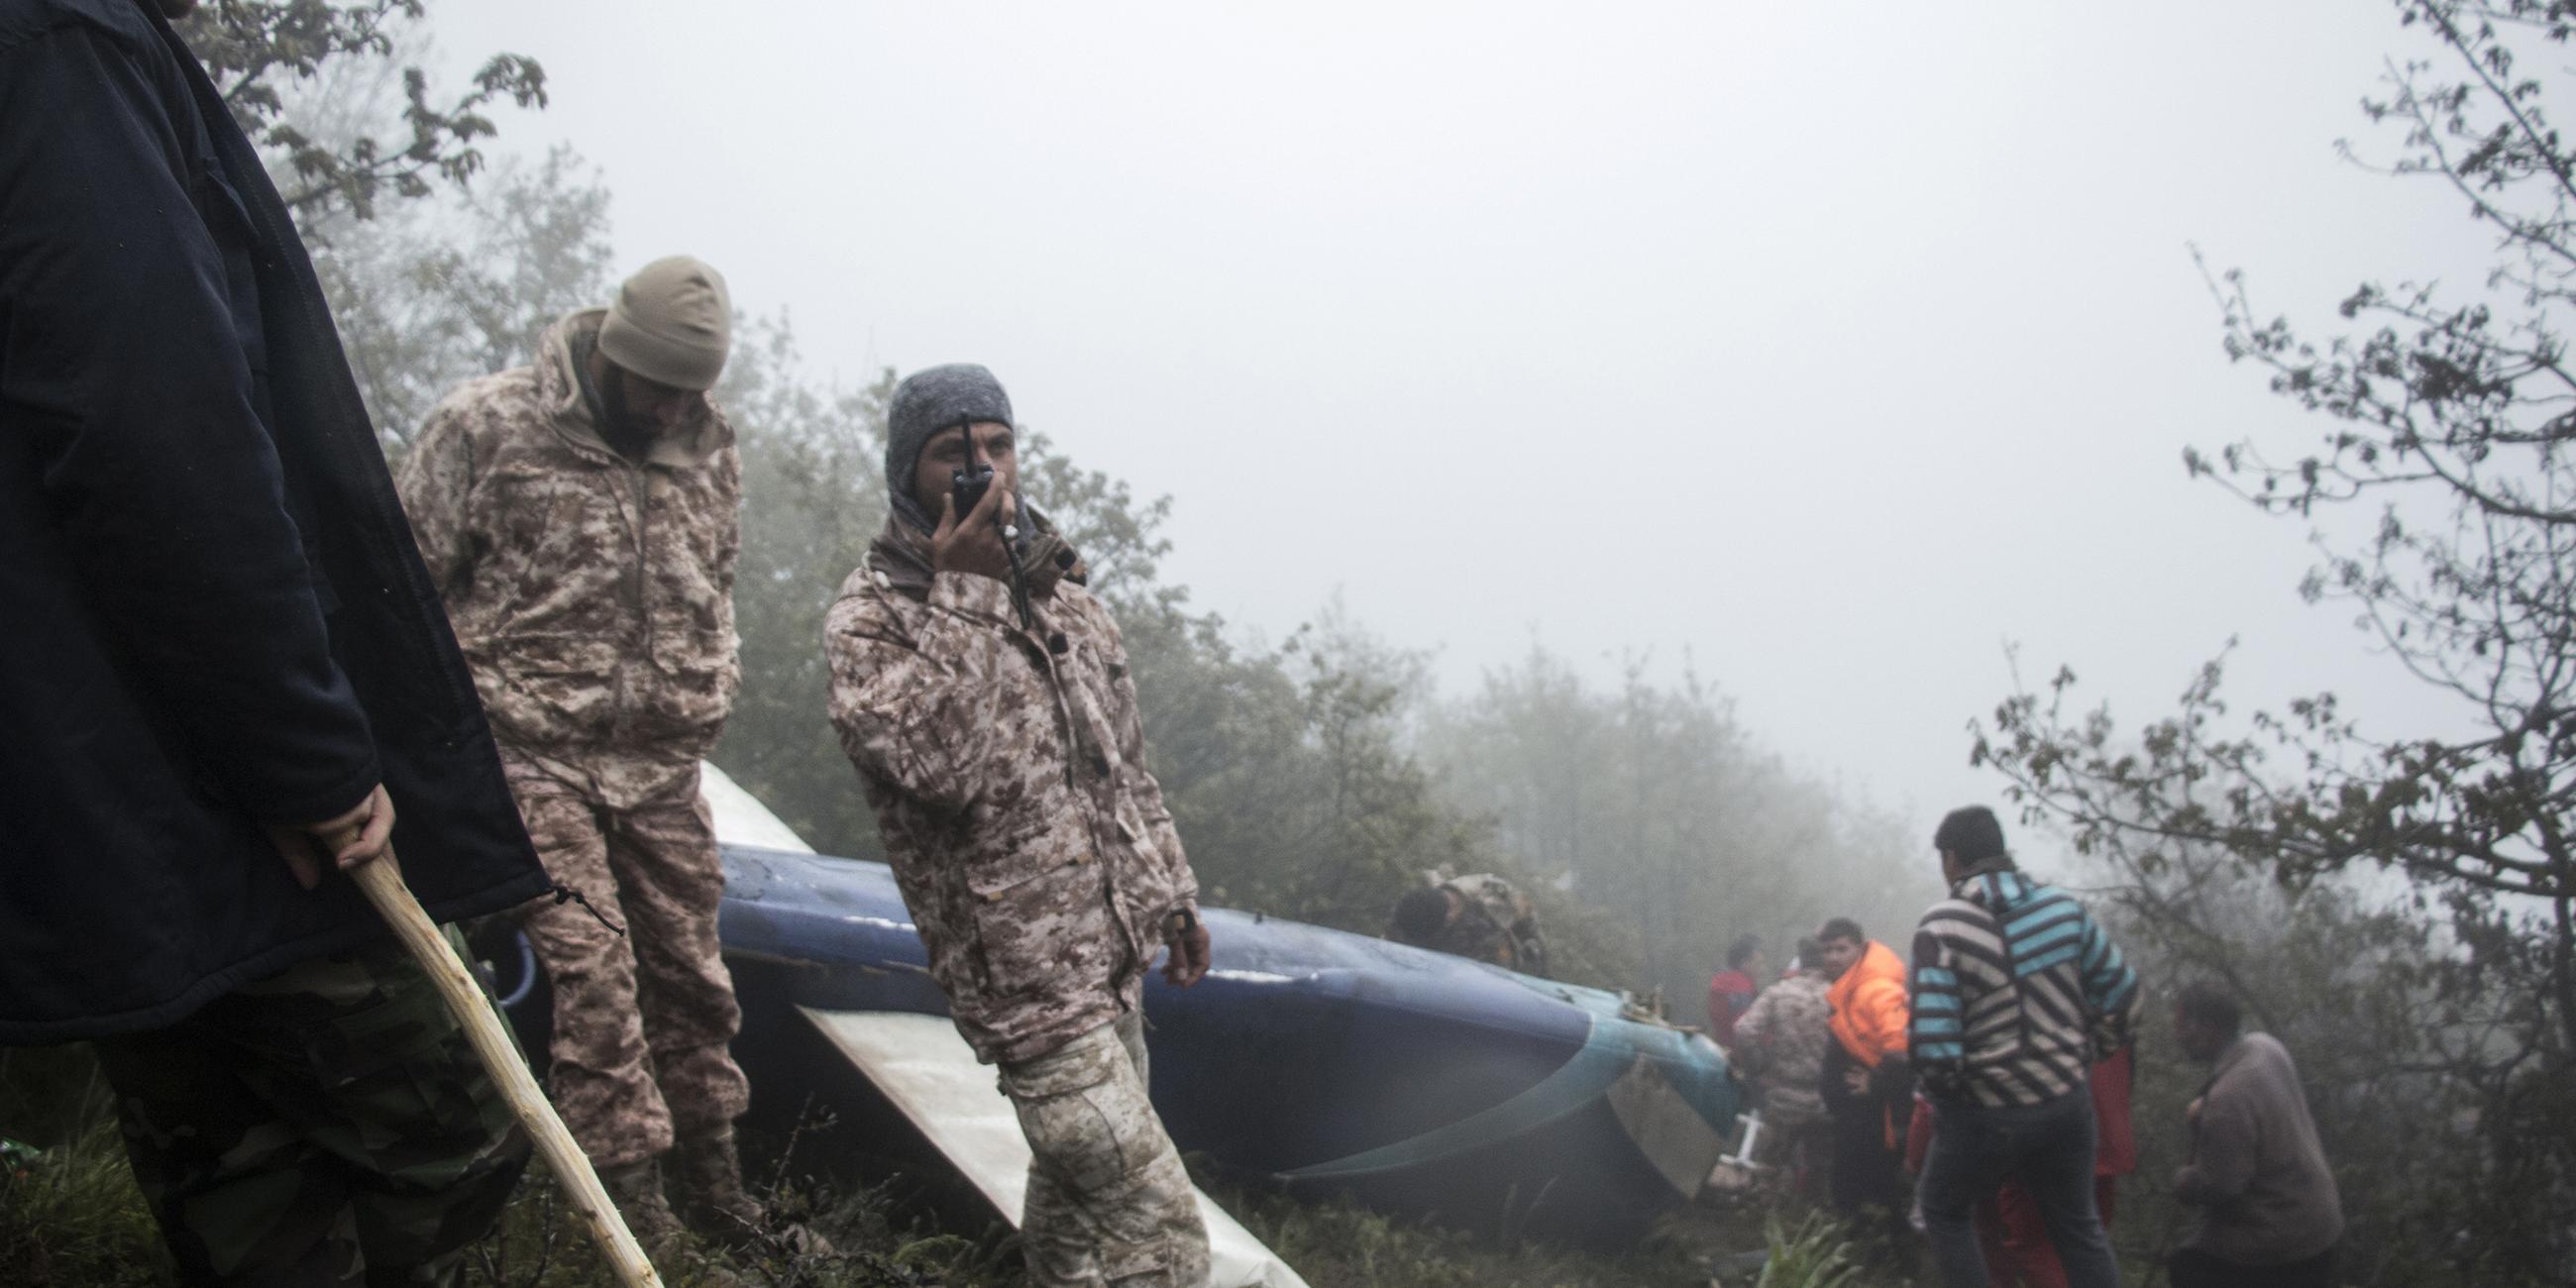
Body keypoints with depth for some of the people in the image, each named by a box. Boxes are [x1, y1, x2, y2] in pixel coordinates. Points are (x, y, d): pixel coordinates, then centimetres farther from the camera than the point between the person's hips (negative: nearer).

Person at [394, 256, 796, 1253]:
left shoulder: (708, 447, 8)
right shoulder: (487, 425, -9)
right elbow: (409, 581, -5)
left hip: (661, 762, 5)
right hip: (532, 756, -5)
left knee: (687, 965, 10)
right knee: (587, 968, -11)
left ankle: (713, 1183, 23)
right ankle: (632, 1198, -5)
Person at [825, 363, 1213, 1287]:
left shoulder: (1060, 588, 10)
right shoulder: (869, 617, -11)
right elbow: (937, 761, -29)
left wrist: (1170, 891, 19)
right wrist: (964, 593, -27)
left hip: (1114, 951, 8)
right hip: (1024, 976, -8)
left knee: (1078, 1183, 22)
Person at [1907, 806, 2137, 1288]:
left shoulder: (1942, 927, -16)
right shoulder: (2064, 907, -2)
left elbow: (1932, 1042, -22)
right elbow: (2121, 993, 3)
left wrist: (1943, 1086, -3)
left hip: (1983, 1116, -4)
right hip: (2065, 1103, 4)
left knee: (1946, 1213, 20)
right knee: (2079, 1227, 19)